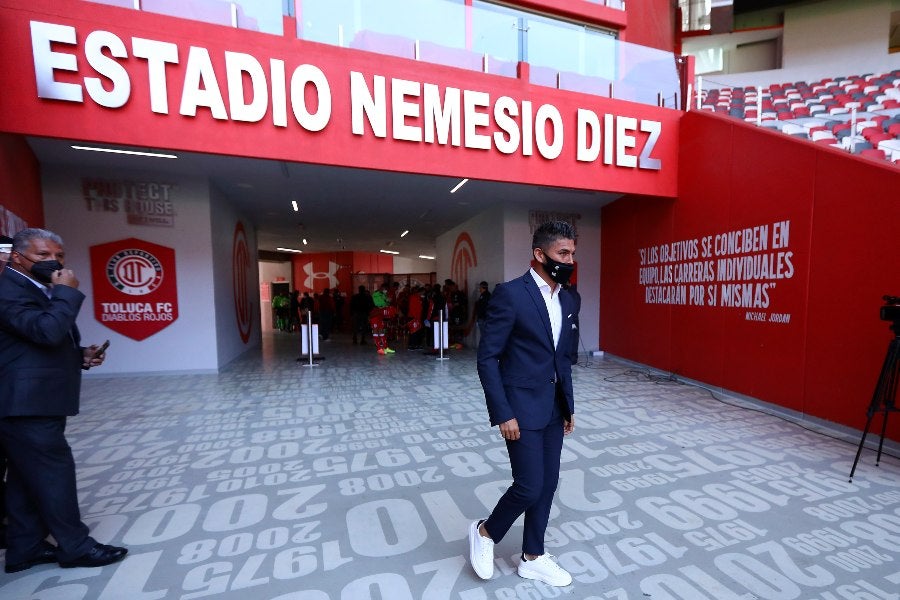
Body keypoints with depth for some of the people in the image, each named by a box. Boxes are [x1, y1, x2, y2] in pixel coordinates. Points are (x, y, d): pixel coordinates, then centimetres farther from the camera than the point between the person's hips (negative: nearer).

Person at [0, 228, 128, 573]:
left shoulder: (39, 291, 17)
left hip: (35, 402, 10)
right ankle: (76, 547, 12)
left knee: (29, 478, 16)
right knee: (54, 474, -1)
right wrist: (67, 291, -20)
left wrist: (80, 355, 8)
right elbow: (48, 331, -32)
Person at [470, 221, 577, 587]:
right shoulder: (510, 294, -16)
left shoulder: (565, 299, 8)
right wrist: (503, 414, -17)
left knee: (547, 485, 15)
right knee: (529, 486, -1)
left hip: (553, 408, 8)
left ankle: (533, 558, 37)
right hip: (522, 407, -7)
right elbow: (487, 358, -16)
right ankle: (485, 532, 29)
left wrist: (569, 405, 14)